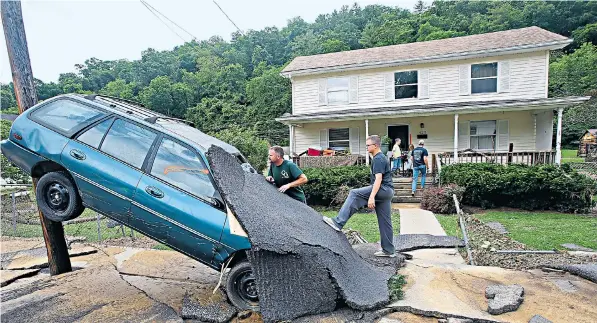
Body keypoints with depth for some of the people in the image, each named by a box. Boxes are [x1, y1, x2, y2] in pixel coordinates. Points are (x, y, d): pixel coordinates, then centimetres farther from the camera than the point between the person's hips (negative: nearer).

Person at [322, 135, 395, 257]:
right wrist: (373, 196, 32)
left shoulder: (378, 159, -10)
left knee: (354, 194, -17)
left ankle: (338, 223, -20)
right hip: (386, 192, 11)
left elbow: (378, 179, -21)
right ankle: (388, 250, 18)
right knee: (384, 222, 11)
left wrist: (371, 197, -28)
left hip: (383, 189, -11)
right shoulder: (381, 158, 22)